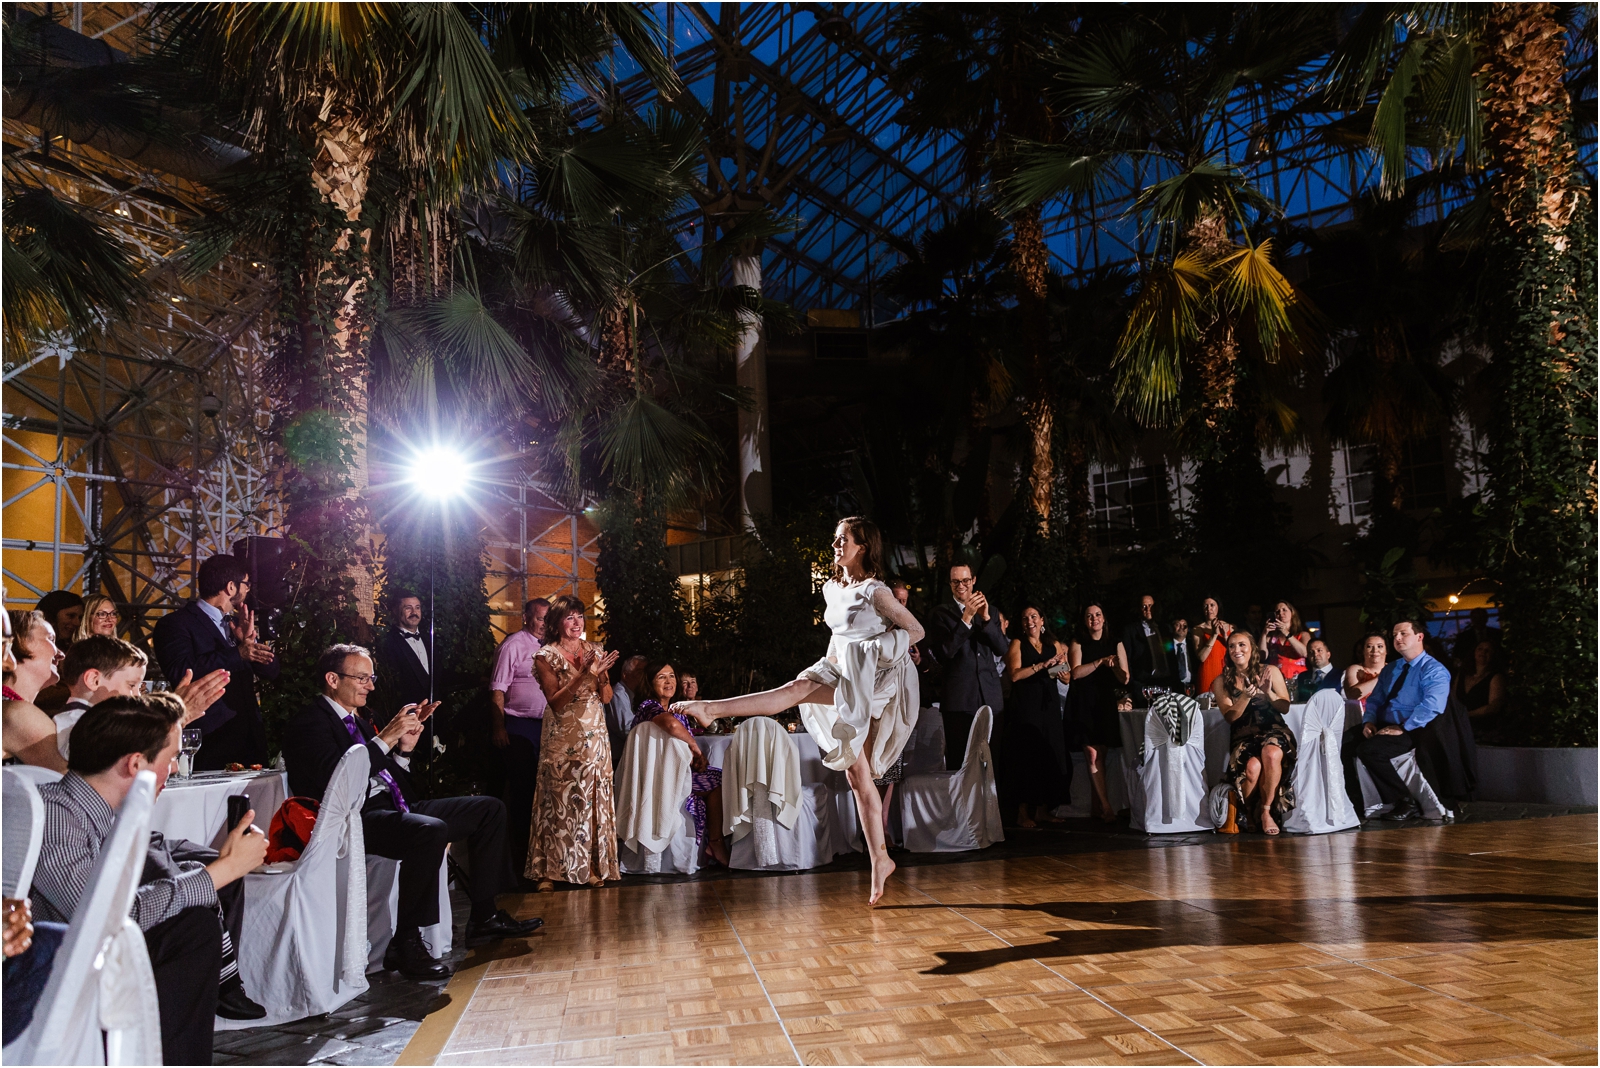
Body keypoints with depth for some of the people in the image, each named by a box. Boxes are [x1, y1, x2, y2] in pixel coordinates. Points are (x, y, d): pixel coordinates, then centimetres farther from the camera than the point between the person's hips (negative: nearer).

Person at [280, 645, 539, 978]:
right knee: (431, 830, -38)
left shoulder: (357, 721, 23)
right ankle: (406, 942, -25)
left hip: (393, 807, 10)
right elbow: (333, 778, -21)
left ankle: (483, 917, 7)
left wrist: (404, 747, 3)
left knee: (491, 810, 2)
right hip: (355, 818, -9)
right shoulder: (309, 721, -4)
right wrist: (385, 738, -19)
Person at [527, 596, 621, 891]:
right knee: (559, 801, -2)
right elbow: (555, 702, -13)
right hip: (562, 741, -4)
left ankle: (592, 866, 11)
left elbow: (606, 697, 6)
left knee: (593, 800, 4)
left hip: (594, 737, 4)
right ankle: (550, 870, 5)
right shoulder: (547, 656, -3)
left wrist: (601, 674, -13)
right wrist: (583, 674, -22)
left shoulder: (594, 651, 9)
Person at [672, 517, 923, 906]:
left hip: (869, 680, -8)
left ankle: (712, 709, -40)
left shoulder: (875, 592, -6)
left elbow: (916, 631, -4)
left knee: (798, 688, -31)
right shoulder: (831, 589, 17)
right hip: (843, 684, 8)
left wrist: (875, 651, -8)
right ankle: (879, 860, 10)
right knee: (857, 775, 5)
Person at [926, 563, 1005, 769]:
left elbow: (1001, 649, 2)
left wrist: (986, 618, -13)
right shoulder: (941, 613, 0)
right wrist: (966, 618, -20)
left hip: (990, 697, 3)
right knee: (958, 760, 1)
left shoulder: (988, 611, 13)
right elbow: (944, 653, -13)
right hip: (959, 698, -3)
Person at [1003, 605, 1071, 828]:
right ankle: (1023, 813, -3)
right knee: (1027, 756, -6)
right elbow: (1015, 674, -11)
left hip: (1049, 705, 4)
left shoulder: (1053, 645, 14)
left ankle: (1044, 809, 8)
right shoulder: (1017, 644, 3)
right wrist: (1042, 665, -16)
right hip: (1026, 707, -4)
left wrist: (1062, 664, -7)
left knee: (1050, 755, 1)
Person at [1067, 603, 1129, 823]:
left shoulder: (1115, 644, 10)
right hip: (1084, 704, -2)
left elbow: (1125, 679, 6)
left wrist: (1115, 667, -13)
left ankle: (1097, 803, 15)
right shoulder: (1078, 644, 5)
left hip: (1107, 704, 2)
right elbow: (1076, 673, -10)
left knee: (1102, 753, 3)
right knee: (1093, 754, -10)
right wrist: (1100, 662, -16)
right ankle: (1105, 807, -10)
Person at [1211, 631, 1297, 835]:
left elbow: (1285, 708, 4)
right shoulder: (1222, 681, 7)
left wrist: (1268, 692, -15)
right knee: (1252, 767, -33)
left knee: (1272, 754, -37)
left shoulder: (1270, 671, 6)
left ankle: (1266, 811, -17)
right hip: (1243, 736, 0)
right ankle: (1242, 811, -3)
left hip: (1273, 730, 0)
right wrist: (1245, 697, -19)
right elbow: (1230, 716, -1)